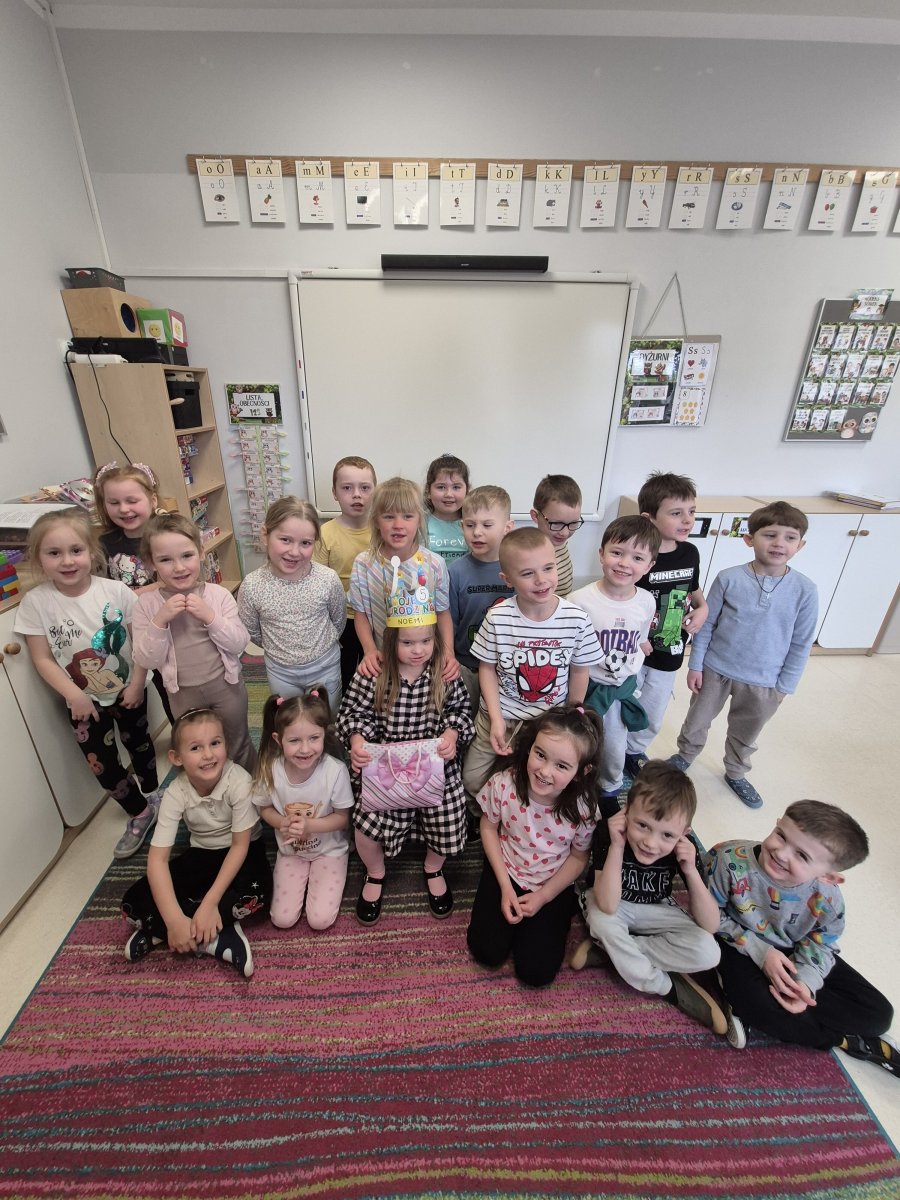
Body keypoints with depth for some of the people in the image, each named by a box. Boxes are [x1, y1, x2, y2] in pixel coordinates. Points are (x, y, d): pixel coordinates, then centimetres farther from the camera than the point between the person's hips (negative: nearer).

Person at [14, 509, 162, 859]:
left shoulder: (116, 590, -18)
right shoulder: (35, 602, -16)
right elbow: (42, 659, -11)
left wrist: (137, 683, -13)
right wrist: (74, 695, -17)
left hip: (128, 691, 0)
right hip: (85, 701, 0)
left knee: (139, 743, 20)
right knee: (102, 764, 5)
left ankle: (152, 795, 48)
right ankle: (140, 813, 31)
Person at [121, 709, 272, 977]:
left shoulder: (239, 781, -29)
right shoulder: (175, 793, -21)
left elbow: (240, 845, -21)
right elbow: (157, 858, -22)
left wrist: (210, 903, -28)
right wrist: (174, 919, -32)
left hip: (241, 853, -2)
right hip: (202, 855, 2)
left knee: (256, 896, -33)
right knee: (133, 904, -16)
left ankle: (157, 931, -12)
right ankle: (219, 936, -12)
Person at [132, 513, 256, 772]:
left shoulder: (219, 594, -14)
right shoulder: (146, 603, -11)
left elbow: (240, 644, -15)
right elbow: (146, 660, -13)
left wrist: (209, 616, -28)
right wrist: (160, 621, -26)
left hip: (224, 684, -1)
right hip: (183, 692, 2)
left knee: (239, 745, 19)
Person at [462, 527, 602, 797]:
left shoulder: (577, 619, -17)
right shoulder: (498, 617, -18)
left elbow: (579, 671, -3)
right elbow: (487, 668, -7)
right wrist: (496, 719, -12)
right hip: (499, 715, 0)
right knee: (472, 782, 9)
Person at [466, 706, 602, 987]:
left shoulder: (583, 808, -28)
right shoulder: (503, 785, -28)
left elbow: (578, 857, -8)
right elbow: (489, 828, -8)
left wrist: (542, 897, -11)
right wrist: (505, 888, -10)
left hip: (554, 885, 0)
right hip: (506, 871, 1)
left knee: (537, 972, -4)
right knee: (486, 951, -5)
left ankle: (530, 923, 23)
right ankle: (512, 909, 22)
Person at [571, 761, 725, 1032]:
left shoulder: (685, 850, -25)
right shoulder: (608, 831, -35)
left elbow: (711, 926, -20)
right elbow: (608, 906, -37)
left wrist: (691, 871, -35)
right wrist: (617, 845, -47)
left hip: (654, 910, 3)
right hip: (611, 906, -2)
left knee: (708, 953, -20)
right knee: (599, 918, -35)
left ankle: (609, 950, -12)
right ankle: (666, 987, -11)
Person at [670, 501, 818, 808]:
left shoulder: (805, 590, -12)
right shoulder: (729, 578, -15)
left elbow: (801, 644, -3)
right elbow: (706, 625, -6)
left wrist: (785, 684, -1)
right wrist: (695, 665, -4)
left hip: (763, 682, 1)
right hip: (715, 670, -1)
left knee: (746, 734, 22)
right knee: (698, 720, 19)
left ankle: (736, 774, 48)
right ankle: (685, 756, 47)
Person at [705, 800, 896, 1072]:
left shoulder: (827, 899, -21)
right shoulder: (729, 860, -33)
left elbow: (819, 946, -5)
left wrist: (805, 982, -23)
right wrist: (760, 951, -22)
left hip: (792, 952, 4)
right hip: (741, 945, -3)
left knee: (877, 1014, -3)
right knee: (757, 1002, -29)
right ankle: (848, 1041, 0)